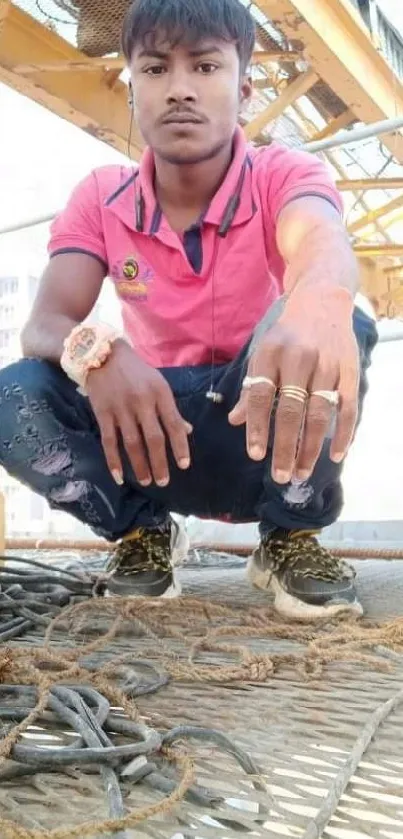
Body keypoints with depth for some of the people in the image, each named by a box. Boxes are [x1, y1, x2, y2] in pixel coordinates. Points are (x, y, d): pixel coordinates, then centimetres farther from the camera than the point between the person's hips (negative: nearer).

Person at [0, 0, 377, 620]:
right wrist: (94, 350, -41)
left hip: (268, 437, -1)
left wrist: (320, 301, -62)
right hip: (153, 431, 2)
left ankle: (290, 537, -9)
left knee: (343, 329, -32)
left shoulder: (283, 174, -11)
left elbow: (322, 242, -36)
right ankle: (141, 530, 2)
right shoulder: (100, 199, -4)